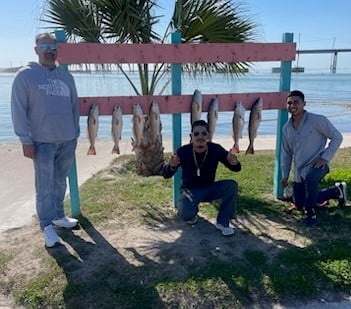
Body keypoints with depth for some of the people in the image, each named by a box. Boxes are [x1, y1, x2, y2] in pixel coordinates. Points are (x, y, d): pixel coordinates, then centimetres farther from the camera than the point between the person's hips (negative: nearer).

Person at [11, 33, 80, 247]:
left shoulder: (66, 75, 11)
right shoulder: (25, 75, -3)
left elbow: (74, 106, 15)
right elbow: (18, 110, -6)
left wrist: (75, 134, 13)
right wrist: (26, 140, -10)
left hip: (67, 140, 5)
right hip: (42, 142, -4)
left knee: (60, 182, 14)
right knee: (45, 185, -1)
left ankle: (58, 216, 29)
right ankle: (47, 226, 9)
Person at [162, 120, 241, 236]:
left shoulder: (216, 149, -15)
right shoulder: (183, 151, -20)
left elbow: (236, 169, -10)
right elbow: (166, 175, -19)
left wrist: (234, 163, -36)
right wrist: (171, 166, -44)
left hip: (209, 188, 3)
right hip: (190, 190, -2)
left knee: (232, 185, -23)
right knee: (186, 215, -31)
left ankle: (222, 222, -6)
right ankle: (193, 212, 11)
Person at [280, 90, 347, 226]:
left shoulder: (317, 120, -13)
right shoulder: (286, 128, 5)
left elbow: (337, 137, -8)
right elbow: (286, 153, 13)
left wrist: (325, 157, -17)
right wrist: (285, 175, 11)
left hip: (317, 164, -7)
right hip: (299, 171, 7)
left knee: (310, 178, -42)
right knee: (299, 205, 13)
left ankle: (310, 213, -18)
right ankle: (336, 191, 31)